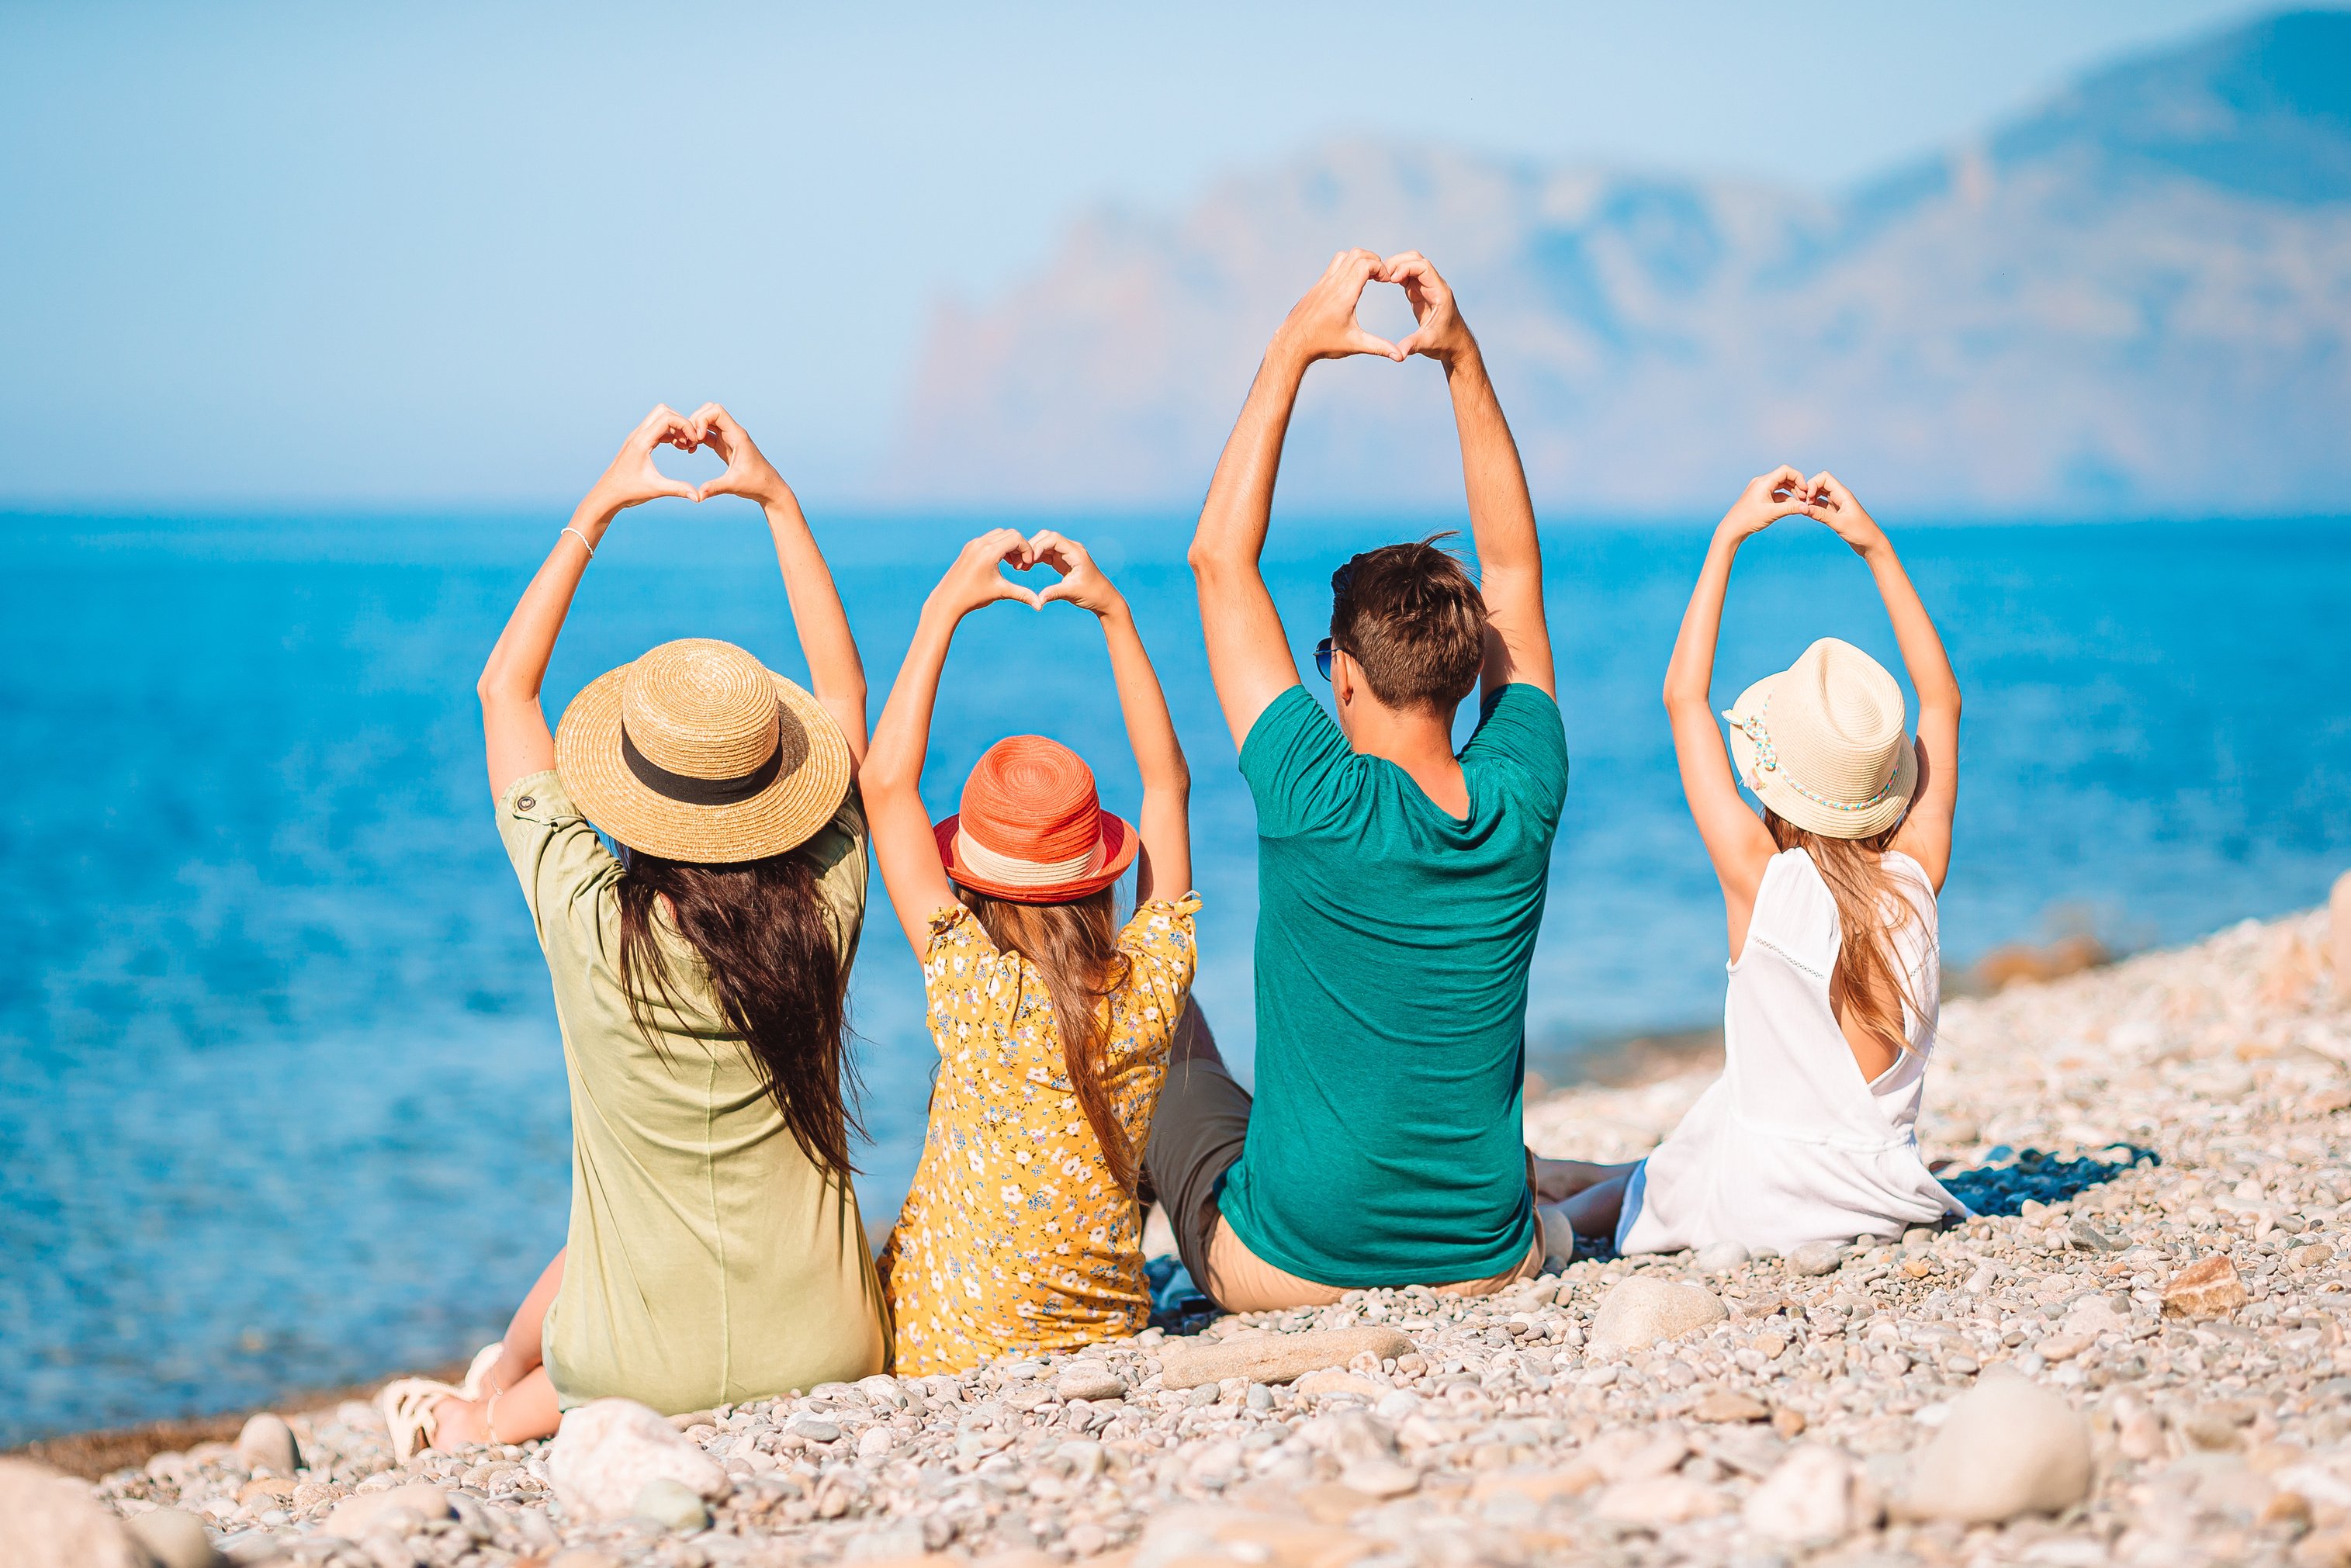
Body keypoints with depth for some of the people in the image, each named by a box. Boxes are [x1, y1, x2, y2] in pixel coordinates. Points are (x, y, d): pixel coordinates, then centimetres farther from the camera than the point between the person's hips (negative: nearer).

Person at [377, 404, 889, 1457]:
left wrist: (599, 508, 2)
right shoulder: (825, 910, -11)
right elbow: (844, 691, 7)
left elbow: (504, 690, 0)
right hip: (826, 1359, 0)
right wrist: (778, 500, 8)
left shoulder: (590, 919, -16)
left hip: (647, 1369, 0)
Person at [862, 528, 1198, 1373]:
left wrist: (944, 606, -11)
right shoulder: (1151, 985, -11)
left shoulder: (972, 984, -22)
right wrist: (1114, 611, 1)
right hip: (1110, 1336, 4)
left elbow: (886, 782, -15)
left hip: (944, 1353, -4)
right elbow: (1167, 782, 2)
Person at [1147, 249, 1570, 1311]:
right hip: (1491, 1271, 4)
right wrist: (1462, 358, -1)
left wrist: (1295, 348, -11)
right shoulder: (1522, 803, -10)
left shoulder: (1323, 808, -21)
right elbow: (1513, 565, 3)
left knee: (1161, 1016, 23)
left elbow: (1220, 557, -13)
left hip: (1284, 1275, -4)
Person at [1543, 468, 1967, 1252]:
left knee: (1615, 1178, 26)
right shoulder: (1917, 879, -9)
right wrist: (1877, 547, 5)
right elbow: (1942, 699, 6)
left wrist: (1729, 535, -6)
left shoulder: (1761, 880, -18)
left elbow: (1684, 695, -8)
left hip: (1759, 1207, -4)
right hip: (1888, 1197, 4)